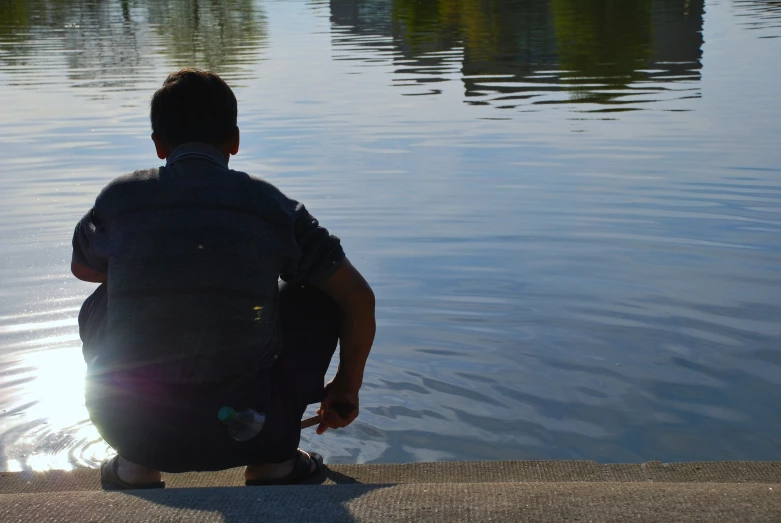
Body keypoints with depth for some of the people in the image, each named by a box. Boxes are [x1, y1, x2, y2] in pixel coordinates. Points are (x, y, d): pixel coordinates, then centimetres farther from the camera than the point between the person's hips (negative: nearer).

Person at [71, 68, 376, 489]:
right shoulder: (272, 205, 2)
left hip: (132, 429, 2)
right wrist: (347, 389, 24)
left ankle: (135, 466, 22)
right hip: (248, 432, -1)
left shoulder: (118, 198, 3)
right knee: (319, 296, 20)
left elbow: (82, 269, 26)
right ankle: (273, 460, 19)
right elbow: (359, 299, 8)